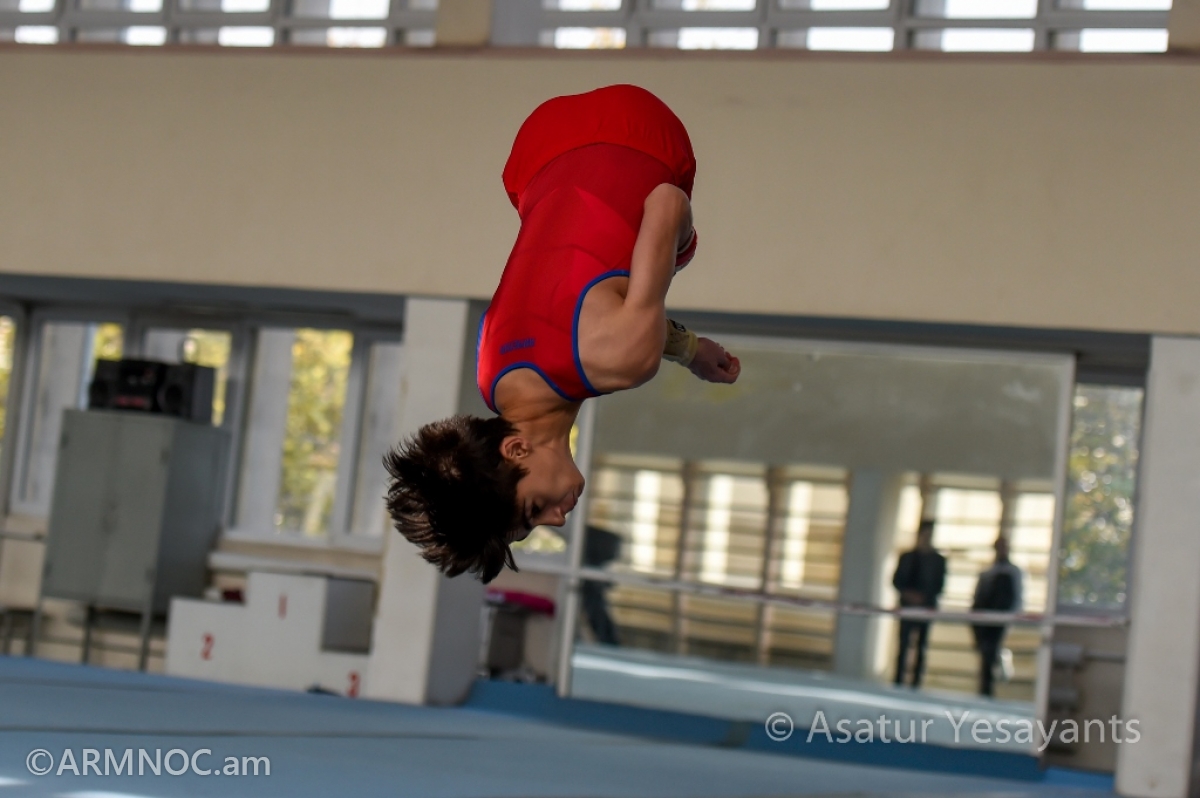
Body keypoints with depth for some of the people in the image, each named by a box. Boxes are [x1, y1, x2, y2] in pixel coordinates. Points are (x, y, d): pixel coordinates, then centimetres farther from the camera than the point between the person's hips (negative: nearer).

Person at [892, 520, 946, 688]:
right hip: (907, 606, 1)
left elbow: (939, 586, 1)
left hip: (927, 608, -1)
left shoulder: (938, 560, 5)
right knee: (904, 645, -1)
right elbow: (897, 581, 6)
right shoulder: (907, 557, 8)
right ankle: (898, 683, 0)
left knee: (921, 647, -1)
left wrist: (925, 597, -15)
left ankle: (916, 684, -1)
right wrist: (908, 594, -12)